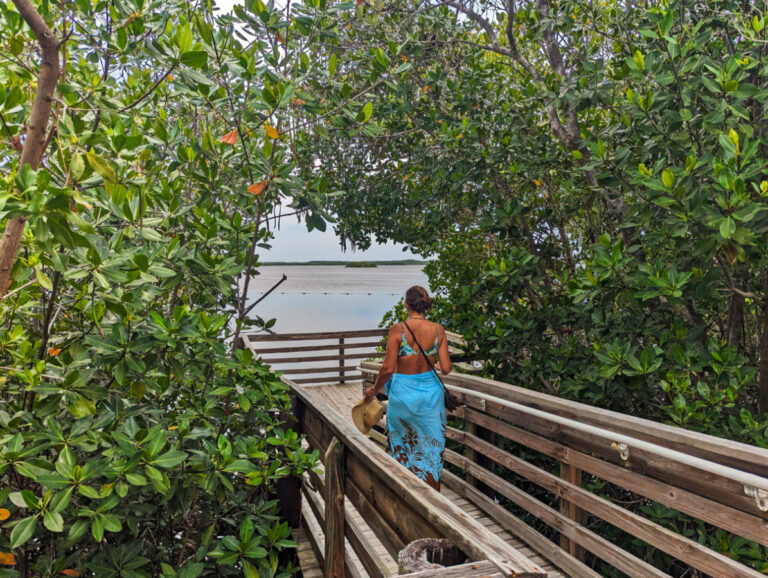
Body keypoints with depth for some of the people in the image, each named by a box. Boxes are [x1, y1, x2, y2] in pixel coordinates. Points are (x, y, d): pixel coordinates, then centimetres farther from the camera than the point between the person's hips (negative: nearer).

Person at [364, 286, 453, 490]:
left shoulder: (398, 329, -14)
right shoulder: (438, 330, -6)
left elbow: (388, 368, -16)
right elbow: (446, 368, -7)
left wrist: (374, 390, 1)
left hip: (403, 393, -2)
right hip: (430, 392, 2)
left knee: (403, 448, 19)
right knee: (431, 450, 16)